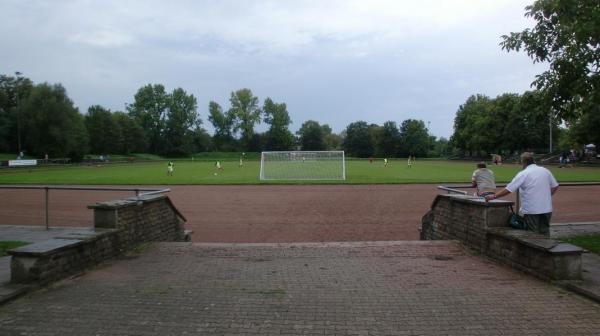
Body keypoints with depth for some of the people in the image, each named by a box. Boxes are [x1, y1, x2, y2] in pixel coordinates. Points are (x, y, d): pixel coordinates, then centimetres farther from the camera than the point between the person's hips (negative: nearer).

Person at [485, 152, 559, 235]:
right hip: (546, 209, 5)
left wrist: (493, 196, -7)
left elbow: (508, 190, -13)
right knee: (545, 233, 13)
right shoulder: (545, 171, 5)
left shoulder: (523, 174, -10)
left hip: (531, 210, -5)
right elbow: (555, 186, 12)